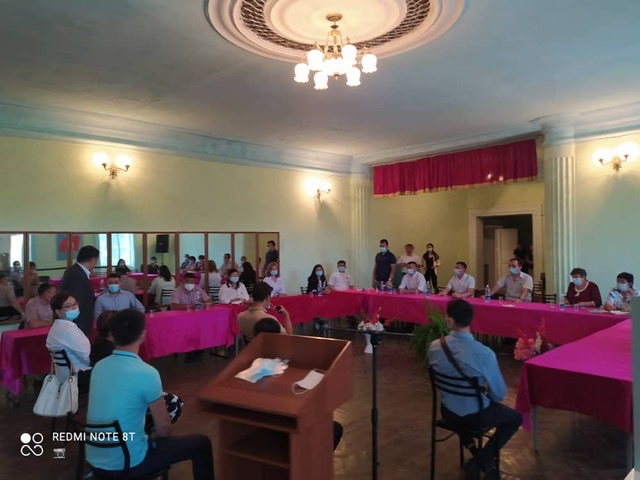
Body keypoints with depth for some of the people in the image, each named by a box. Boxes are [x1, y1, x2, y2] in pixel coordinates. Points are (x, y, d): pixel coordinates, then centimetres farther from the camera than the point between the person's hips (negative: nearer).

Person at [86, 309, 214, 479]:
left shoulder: (99, 366, -2)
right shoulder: (146, 373, -22)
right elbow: (164, 428, -13)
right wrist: (155, 434, 10)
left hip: (95, 461, 7)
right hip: (127, 464, -7)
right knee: (201, 444, 7)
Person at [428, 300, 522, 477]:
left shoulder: (434, 347, -17)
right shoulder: (485, 353, -29)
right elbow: (499, 394, -14)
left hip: (448, 412, 4)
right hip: (475, 416, -4)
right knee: (515, 418, 25)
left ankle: (471, 447, 27)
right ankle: (482, 460, 14)